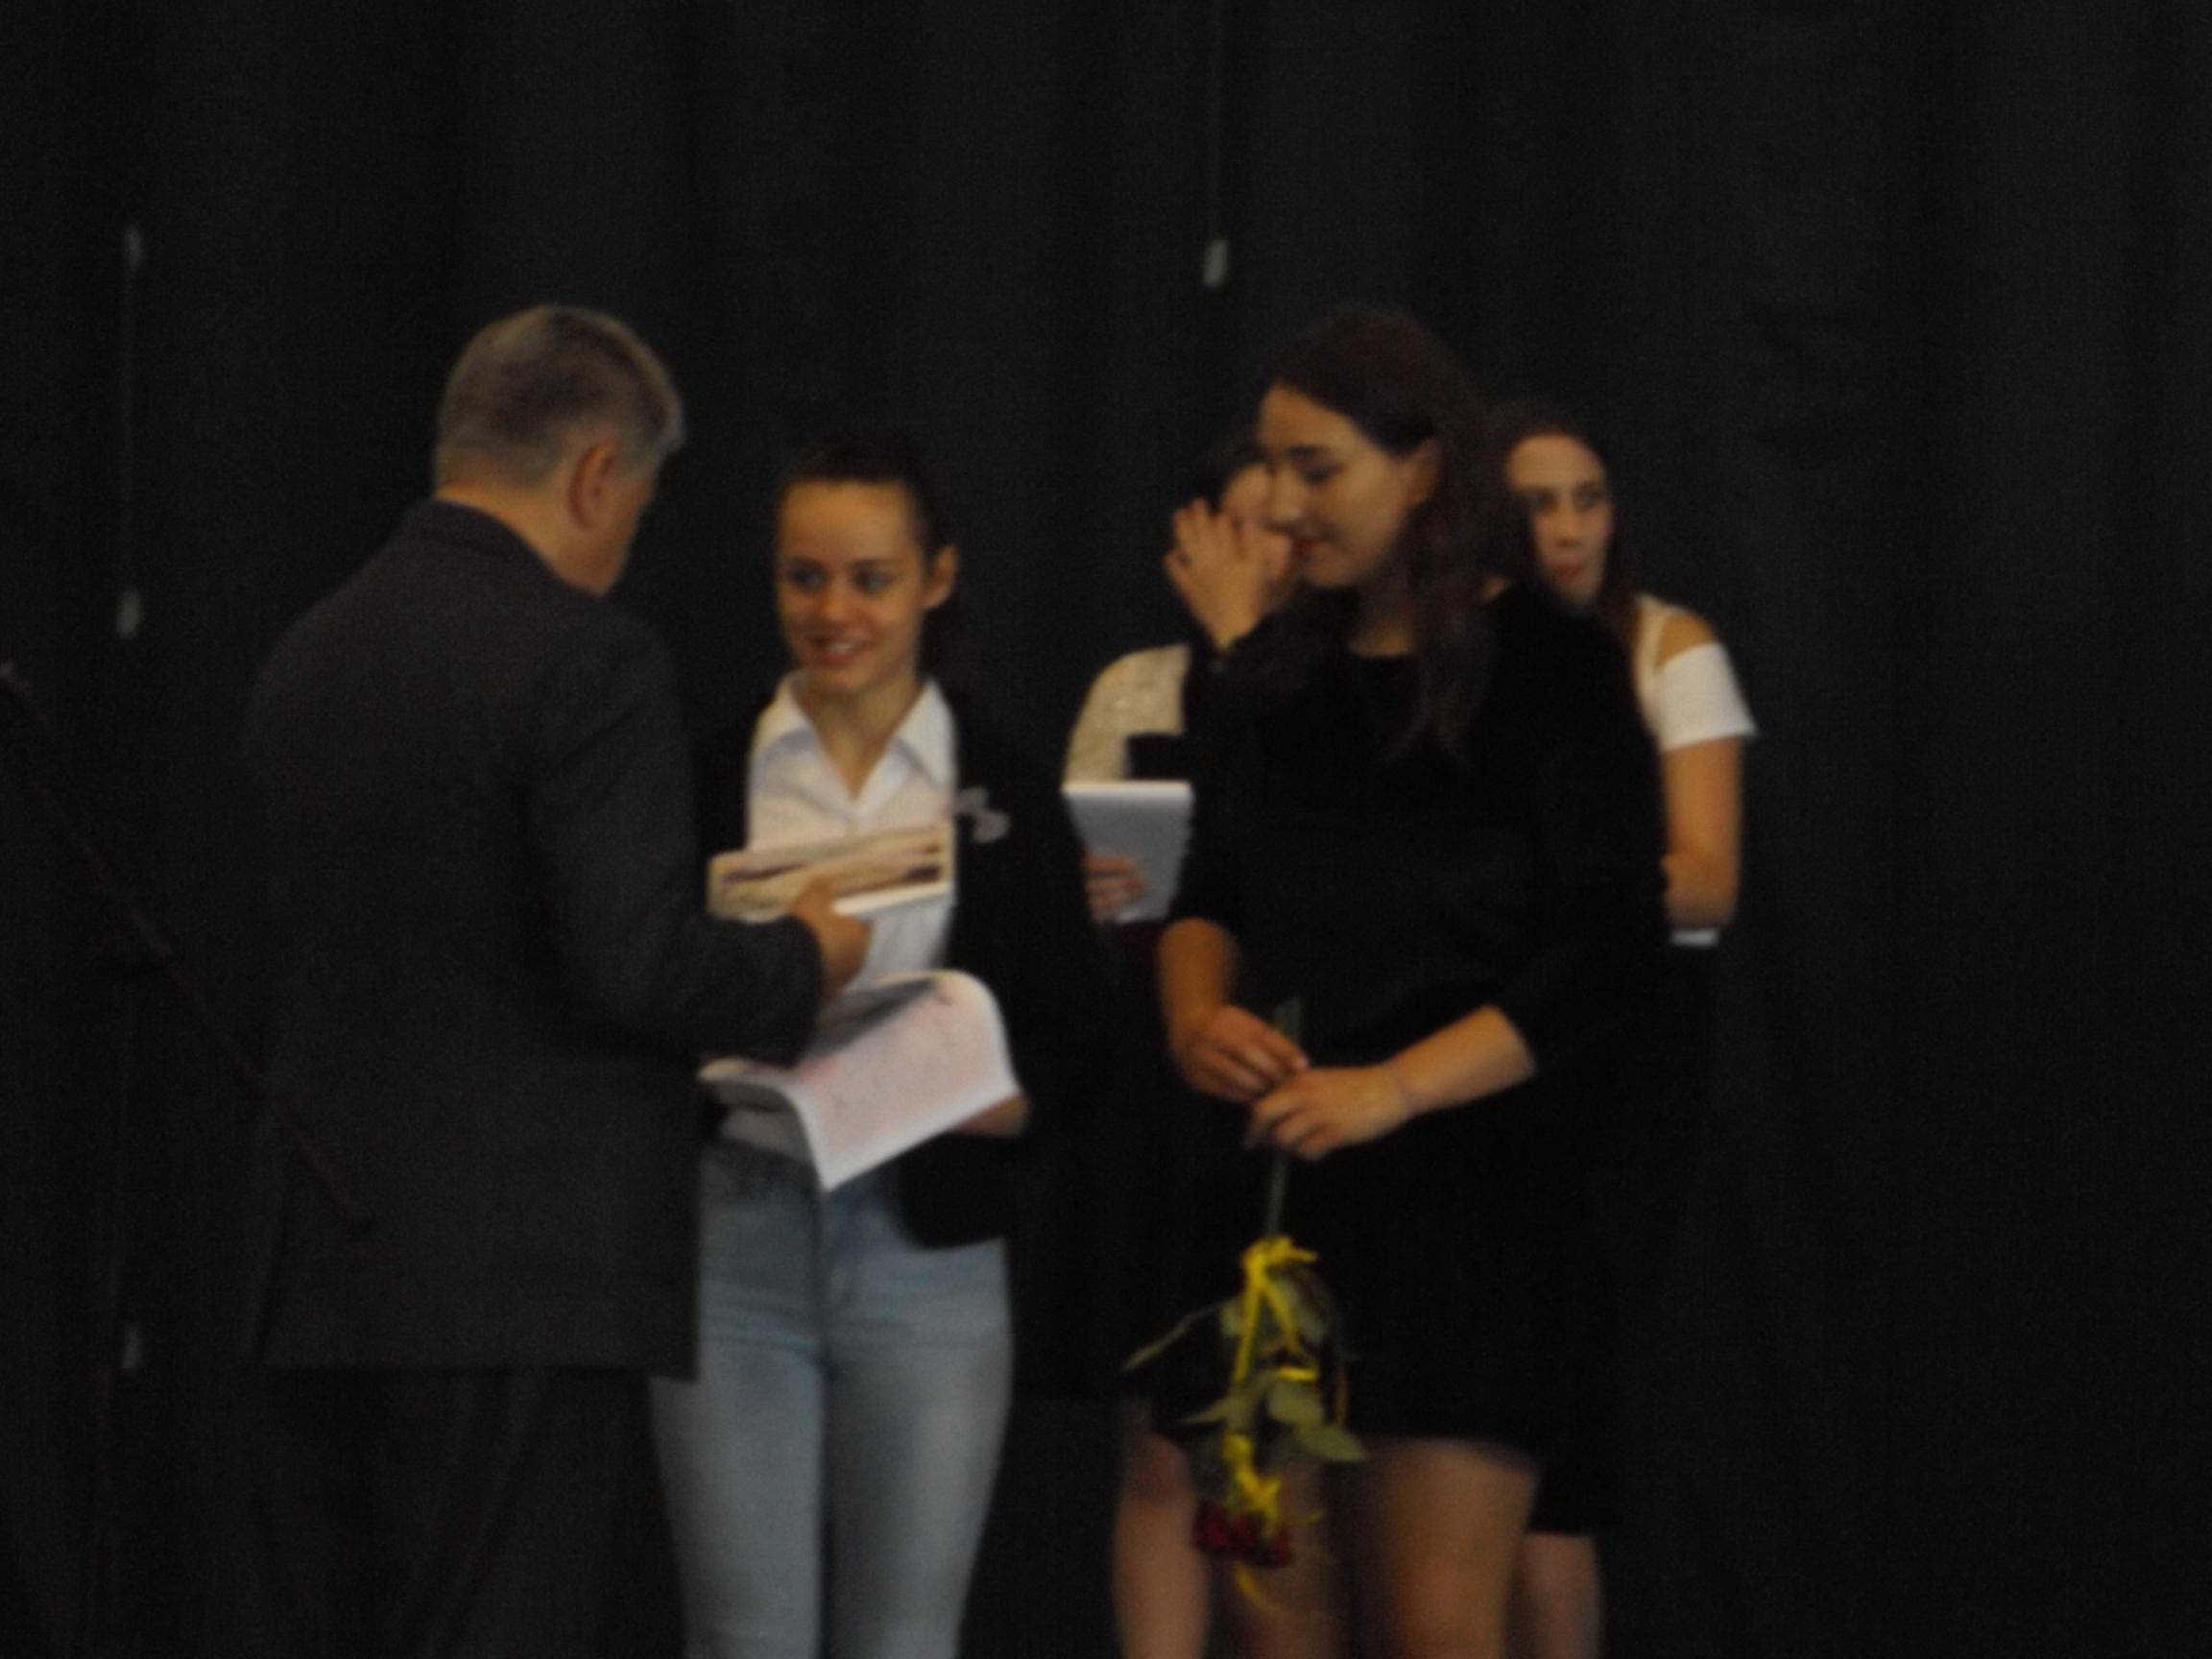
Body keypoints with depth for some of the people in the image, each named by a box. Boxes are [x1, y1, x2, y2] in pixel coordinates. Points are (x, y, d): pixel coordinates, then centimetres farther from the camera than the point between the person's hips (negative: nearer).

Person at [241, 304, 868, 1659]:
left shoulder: (309, 655, 12)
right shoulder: (587, 660, -11)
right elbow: (637, 963, -19)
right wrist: (806, 963, 0)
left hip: (322, 1280, 7)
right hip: (526, 1285, -7)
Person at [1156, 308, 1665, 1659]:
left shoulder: (1552, 672, -6)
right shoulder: (1279, 675, 12)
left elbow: (1601, 959, -10)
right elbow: (1212, 898, 21)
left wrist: (1390, 1088, -19)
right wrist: (1197, 1015, -3)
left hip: (1469, 1194, -5)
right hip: (1271, 1192, 5)